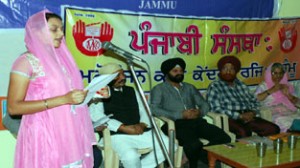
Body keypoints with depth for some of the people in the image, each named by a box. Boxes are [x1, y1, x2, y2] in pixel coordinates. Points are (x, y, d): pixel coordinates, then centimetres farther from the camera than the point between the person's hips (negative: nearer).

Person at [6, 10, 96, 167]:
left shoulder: (61, 58, 13)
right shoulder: (26, 61, -8)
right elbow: (13, 107, -15)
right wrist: (63, 99, -21)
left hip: (68, 135, 7)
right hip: (43, 137, -6)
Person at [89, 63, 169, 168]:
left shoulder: (132, 91, 22)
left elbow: (144, 112, 18)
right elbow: (96, 116, -13)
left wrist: (142, 125, -7)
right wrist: (124, 128, -19)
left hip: (141, 132, 6)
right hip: (117, 134, -6)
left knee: (169, 145, -13)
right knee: (131, 156, -36)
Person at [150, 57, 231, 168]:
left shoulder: (190, 87, 28)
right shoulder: (159, 89, 11)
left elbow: (204, 104, 23)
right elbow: (154, 109, -6)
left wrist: (200, 112, -4)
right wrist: (181, 115, -13)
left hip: (197, 121, 5)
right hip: (177, 124, -5)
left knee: (224, 138, -22)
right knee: (194, 145, -36)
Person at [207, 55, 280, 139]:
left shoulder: (242, 85, 22)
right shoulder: (214, 87, 4)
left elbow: (255, 101, 22)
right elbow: (216, 109, -8)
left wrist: (252, 113, -2)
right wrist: (240, 116, -15)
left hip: (248, 117, 6)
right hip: (230, 119, -6)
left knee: (273, 129, -17)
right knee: (244, 132, -37)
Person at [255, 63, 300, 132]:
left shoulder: (286, 86, 24)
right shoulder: (263, 86, 11)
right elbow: (255, 99, -7)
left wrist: (288, 95, -2)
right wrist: (271, 90, -9)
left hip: (290, 111, 5)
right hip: (274, 113, -5)